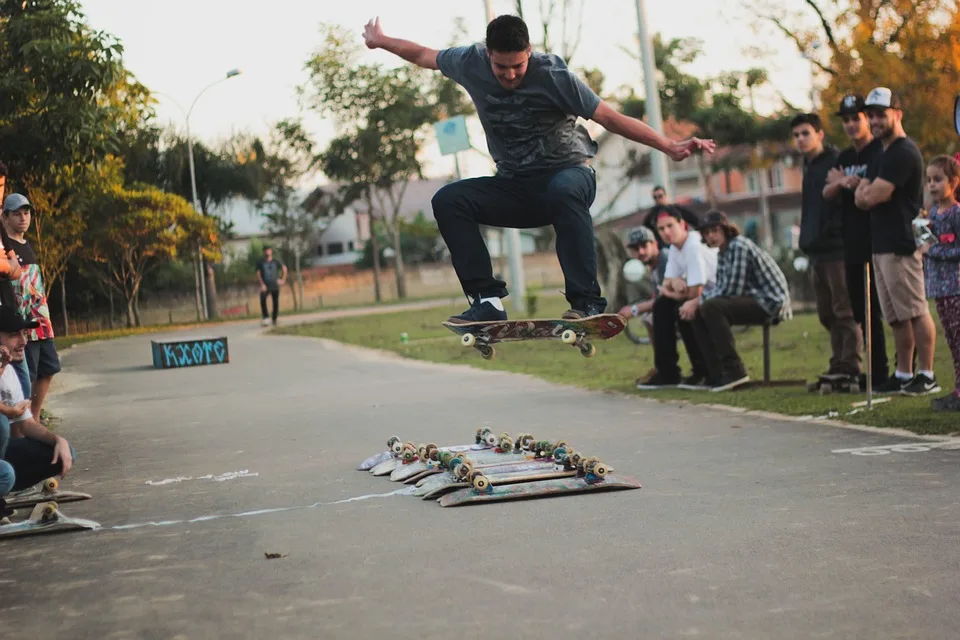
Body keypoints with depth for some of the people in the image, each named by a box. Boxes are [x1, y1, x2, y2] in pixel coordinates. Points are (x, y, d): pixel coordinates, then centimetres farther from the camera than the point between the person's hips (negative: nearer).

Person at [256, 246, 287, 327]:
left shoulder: (276, 262, 9)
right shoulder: (260, 263, 4)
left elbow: (284, 268, 21)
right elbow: (258, 274, 0)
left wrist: (283, 280, 13)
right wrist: (262, 284, -13)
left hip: (275, 286, 2)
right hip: (265, 287, -2)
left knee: (276, 303, 1)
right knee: (262, 299, -26)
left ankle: (274, 319, 14)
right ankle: (264, 316, -15)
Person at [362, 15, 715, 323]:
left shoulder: (553, 74, -18)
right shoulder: (471, 63, -6)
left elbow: (609, 117, -19)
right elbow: (424, 55, 15)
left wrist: (670, 147, -26)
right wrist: (380, 42, 28)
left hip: (570, 174, -5)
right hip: (514, 187, 5)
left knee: (563, 191, -41)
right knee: (447, 200, -18)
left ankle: (586, 302, -38)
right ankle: (487, 300, -18)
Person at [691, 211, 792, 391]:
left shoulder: (740, 247, -15)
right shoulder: (722, 252, 14)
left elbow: (732, 290, -21)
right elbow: (721, 289, 10)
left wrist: (702, 296, -9)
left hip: (771, 302, -10)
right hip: (754, 300, 10)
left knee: (710, 308, -26)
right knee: (699, 314, 7)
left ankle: (734, 371, -25)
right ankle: (718, 374, 4)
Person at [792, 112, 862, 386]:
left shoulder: (836, 162, -9)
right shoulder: (809, 166, 18)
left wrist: (829, 232, -19)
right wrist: (807, 238, 16)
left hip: (837, 250, -9)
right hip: (818, 252, 9)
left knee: (844, 311, -7)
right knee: (827, 313, 11)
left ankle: (849, 368, -6)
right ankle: (838, 366, 17)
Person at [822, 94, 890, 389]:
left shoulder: (881, 152, -6)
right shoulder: (844, 157, 17)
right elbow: (827, 194, 9)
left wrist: (847, 182, -5)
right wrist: (841, 182, -12)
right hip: (854, 246, 8)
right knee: (863, 312, 10)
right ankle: (878, 371, 18)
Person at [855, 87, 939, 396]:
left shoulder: (904, 153, -11)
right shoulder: (881, 157, 21)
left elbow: (871, 197, -15)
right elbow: (860, 198, 19)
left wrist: (868, 191, 6)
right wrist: (870, 191, -1)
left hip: (901, 246, -10)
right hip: (882, 246, 10)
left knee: (915, 312, -8)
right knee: (896, 317, 11)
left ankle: (927, 375, -7)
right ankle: (904, 374, 15)